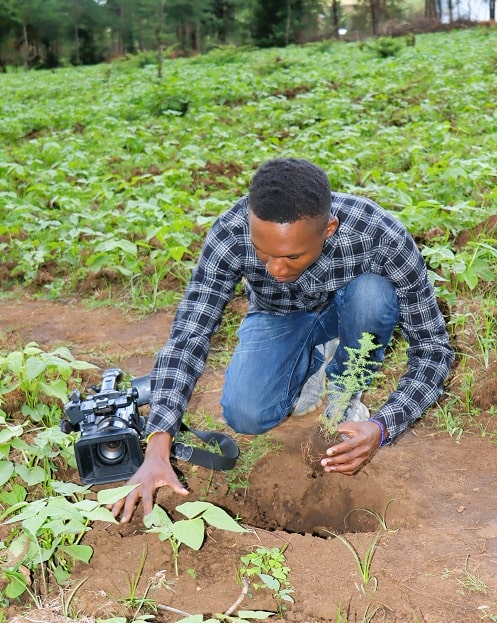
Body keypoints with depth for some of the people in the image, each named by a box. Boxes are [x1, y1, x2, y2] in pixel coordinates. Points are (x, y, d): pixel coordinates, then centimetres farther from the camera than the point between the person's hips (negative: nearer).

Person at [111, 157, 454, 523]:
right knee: (245, 417, -25)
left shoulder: (381, 236, -36)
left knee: (372, 292, -35)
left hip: (347, 313, 0)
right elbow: (188, 334, -31)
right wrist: (157, 449, -41)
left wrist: (383, 427, -42)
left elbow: (433, 346, -27)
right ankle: (315, 361, 7)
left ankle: (344, 392, -5)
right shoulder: (231, 234, -34)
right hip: (278, 317, 1)